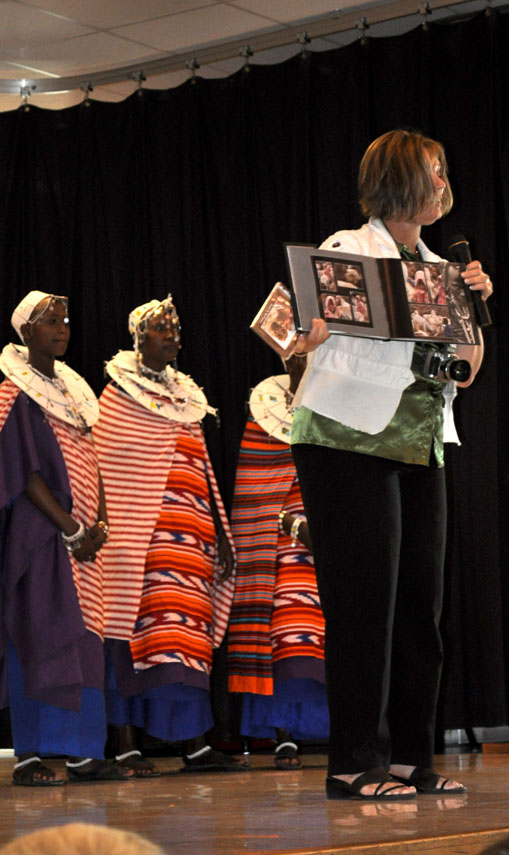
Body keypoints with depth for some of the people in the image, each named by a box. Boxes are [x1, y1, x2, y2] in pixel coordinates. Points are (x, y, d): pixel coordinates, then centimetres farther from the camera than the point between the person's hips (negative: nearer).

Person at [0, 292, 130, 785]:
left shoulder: (72, 389, 17)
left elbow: (90, 462, 15)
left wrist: (99, 524, 0)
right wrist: (71, 528, -14)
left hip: (81, 536, 7)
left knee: (84, 641, 4)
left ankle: (82, 753, 6)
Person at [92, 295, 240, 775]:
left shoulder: (184, 397, 22)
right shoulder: (120, 394, 3)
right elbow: (104, 469, -4)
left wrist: (220, 534, 17)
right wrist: (103, 529, -13)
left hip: (188, 535, 6)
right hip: (141, 534, -6)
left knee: (188, 635, 2)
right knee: (133, 631, -10)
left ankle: (195, 745, 1)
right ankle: (127, 745, -8)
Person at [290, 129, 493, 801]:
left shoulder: (439, 267, 18)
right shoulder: (349, 249, -2)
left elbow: (466, 369, 17)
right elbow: (307, 340, -8)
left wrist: (474, 303, 4)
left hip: (419, 448, 7)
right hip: (349, 440, -7)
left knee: (420, 603, 5)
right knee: (364, 601, -7)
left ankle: (409, 758, 11)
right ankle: (355, 763, -3)